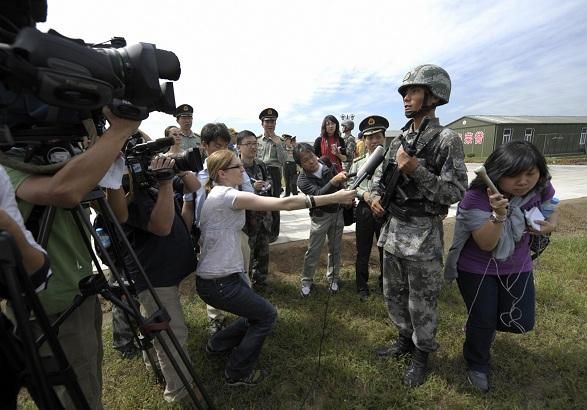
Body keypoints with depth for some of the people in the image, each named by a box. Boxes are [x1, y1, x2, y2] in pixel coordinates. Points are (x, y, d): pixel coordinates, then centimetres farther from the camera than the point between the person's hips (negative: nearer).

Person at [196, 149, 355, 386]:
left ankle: (217, 345, 42)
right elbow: (285, 204, -27)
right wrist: (334, 198, -23)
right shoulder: (227, 195, -23)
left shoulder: (219, 193, 9)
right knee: (266, 315, 7)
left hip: (221, 275, 9)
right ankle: (237, 373, 24)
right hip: (218, 283, -9)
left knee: (255, 312, 22)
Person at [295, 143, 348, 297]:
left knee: (335, 249, 14)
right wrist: (333, 181, -44)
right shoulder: (303, 179, -15)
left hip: (338, 212, 4)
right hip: (320, 216, -3)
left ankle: (333, 278, 32)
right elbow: (318, 194, -33)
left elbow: (340, 186, 11)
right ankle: (306, 281, 22)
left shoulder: (328, 166, -6)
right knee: (313, 251, 4)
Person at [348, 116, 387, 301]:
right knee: (363, 250, 11)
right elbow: (351, 185, 4)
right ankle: (362, 287, 28)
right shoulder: (358, 162, 3)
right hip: (364, 210, 2)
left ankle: (385, 283, 36)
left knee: (386, 249, 13)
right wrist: (363, 193, -13)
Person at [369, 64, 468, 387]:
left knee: (421, 303, 10)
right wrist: (374, 196, -2)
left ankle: (421, 354, 33)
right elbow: (380, 175, 18)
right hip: (392, 229, 7)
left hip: (423, 234, -6)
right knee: (393, 294, 20)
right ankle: (405, 339, 43)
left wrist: (415, 169, -23)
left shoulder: (447, 139, -11)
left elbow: (455, 192, -15)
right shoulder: (399, 139, 9)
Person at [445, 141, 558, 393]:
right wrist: (498, 214, -46)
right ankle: (477, 365, 33)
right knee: (483, 320, 2)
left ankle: (481, 325, 41)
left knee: (521, 322, 5)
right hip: (476, 268, -5)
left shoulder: (542, 188, -13)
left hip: (517, 266, 5)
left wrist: (551, 224, -14)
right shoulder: (477, 197, -29)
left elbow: (551, 211, 10)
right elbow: (486, 244, -28)